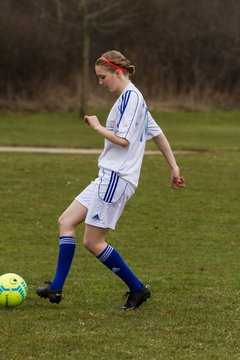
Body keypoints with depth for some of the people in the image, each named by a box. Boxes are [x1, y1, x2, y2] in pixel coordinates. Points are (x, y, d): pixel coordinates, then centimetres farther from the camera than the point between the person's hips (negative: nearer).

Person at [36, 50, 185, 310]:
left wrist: (97, 126, -6)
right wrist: (173, 166, 24)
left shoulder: (130, 96, -13)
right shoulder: (132, 98, 19)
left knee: (92, 242, -6)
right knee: (66, 221, 7)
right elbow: (157, 134, 23)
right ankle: (56, 288, 4)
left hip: (116, 178, -11)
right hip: (108, 177, 11)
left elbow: (122, 140, -20)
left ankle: (137, 289, 4)